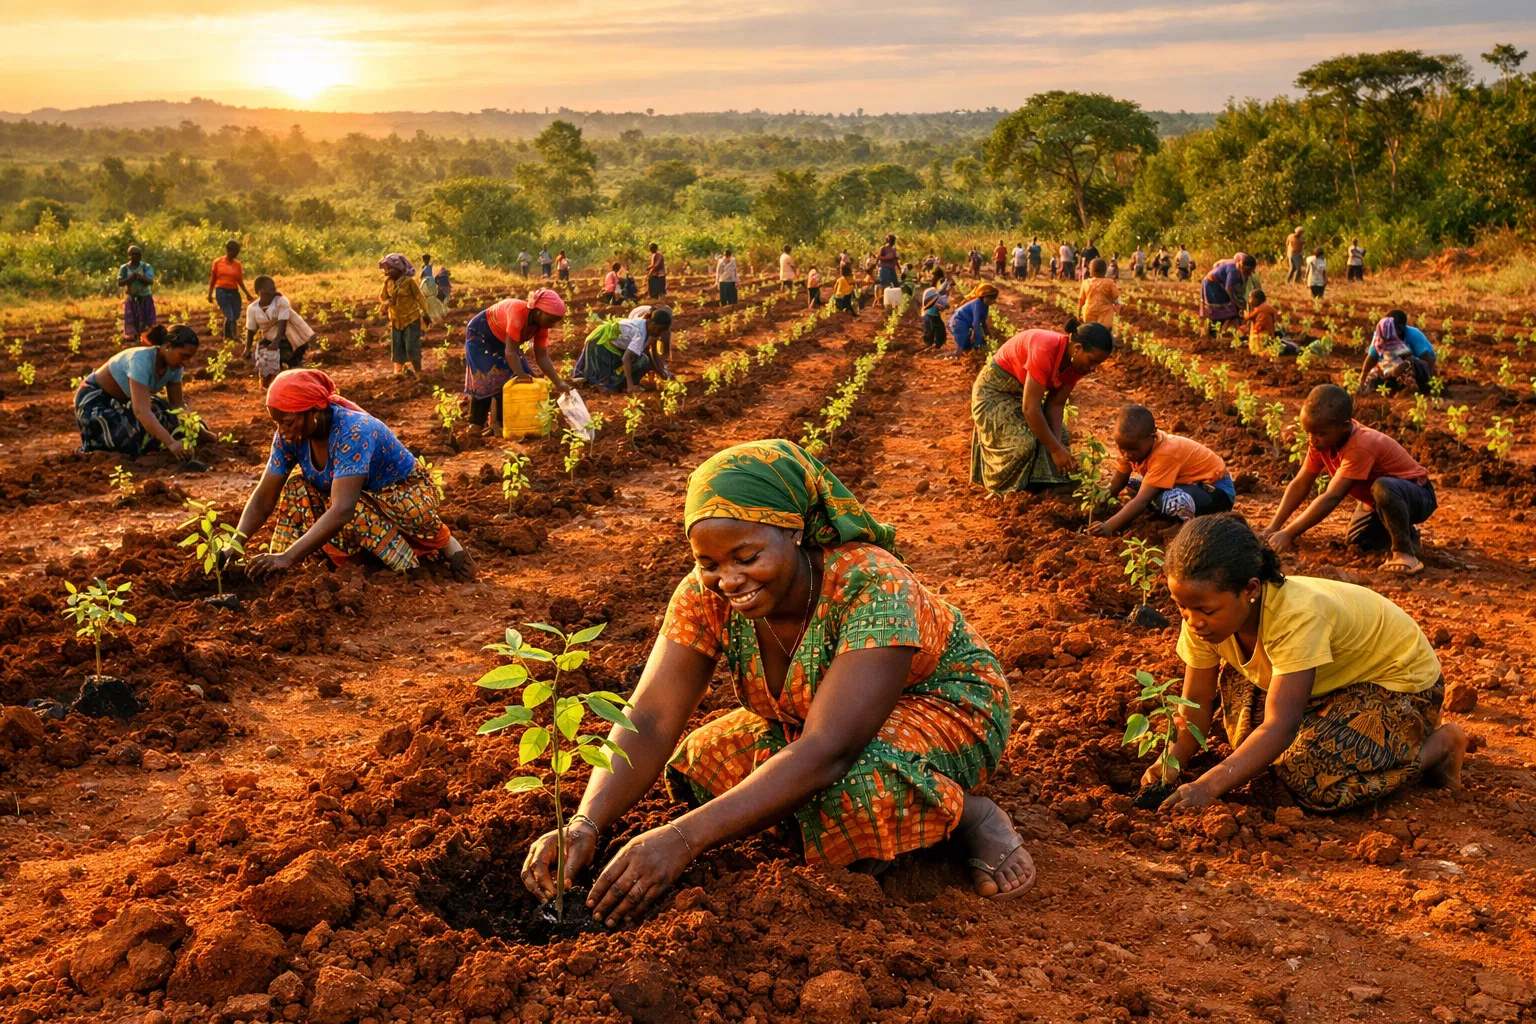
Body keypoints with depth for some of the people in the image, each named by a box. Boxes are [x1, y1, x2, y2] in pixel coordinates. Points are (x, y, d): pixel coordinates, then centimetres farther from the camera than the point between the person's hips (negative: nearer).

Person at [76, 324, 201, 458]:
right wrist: (170, 443, -53)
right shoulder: (142, 360, -37)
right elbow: (141, 410, -45)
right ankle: (93, 443, 4)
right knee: (131, 440, -28)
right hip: (94, 399, -8)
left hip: (123, 400, 8)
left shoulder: (173, 365, -13)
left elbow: (178, 404, -7)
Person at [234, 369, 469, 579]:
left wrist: (288, 557, -49)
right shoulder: (290, 435, -13)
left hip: (408, 496, -7)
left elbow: (342, 510, -44)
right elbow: (264, 497, -10)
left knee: (352, 512, -34)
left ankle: (442, 543, -14)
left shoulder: (352, 432, -35)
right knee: (297, 487, -13)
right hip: (367, 497, 7)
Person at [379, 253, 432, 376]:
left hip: (411, 319, -5)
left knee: (412, 347, -6)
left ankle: (418, 371, 8)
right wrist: (385, 303, -12)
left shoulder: (408, 281, -16)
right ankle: (399, 370, 19)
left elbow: (420, 297, -11)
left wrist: (426, 314, -13)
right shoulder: (388, 281, -1)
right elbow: (383, 296, 11)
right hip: (396, 320, 5)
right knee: (397, 347, 9)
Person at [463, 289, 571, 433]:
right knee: (488, 379, -14)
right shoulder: (518, 313, -39)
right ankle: (476, 425, -6)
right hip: (480, 335, -8)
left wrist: (558, 383, -22)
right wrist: (522, 376, -43)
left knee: (513, 378, -2)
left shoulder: (541, 324, -16)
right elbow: (511, 352, -40)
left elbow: (542, 357, -14)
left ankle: (500, 422, 3)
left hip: (502, 341, 8)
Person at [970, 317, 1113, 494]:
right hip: (996, 389, -9)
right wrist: (1055, 449, -29)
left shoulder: (1077, 362, -12)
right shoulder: (1045, 351, -38)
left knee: (1061, 435, 2)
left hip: (1023, 389, 9)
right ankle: (1004, 489, 0)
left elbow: (1055, 404, -7)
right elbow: (1030, 408, -36)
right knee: (1023, 441, -23)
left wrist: (1058, 444, -21)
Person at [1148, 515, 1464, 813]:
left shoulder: (1297, 616, -39)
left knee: (1314, 779, -26)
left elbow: (1280, 727, -43)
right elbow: (1198, 701, -13)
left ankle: (1440, 744, -4)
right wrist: (1172, 761, -32)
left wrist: (1208, 786, -52)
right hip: (1336, 678, 7)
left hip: (1399, 677, -7)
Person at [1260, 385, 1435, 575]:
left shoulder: (1360, 447, -37)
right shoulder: (1322, 440, -12)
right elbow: (1300, 485, -9)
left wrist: (1288, 534, -41)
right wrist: (1273, 527, -17)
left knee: (1383, 488, -39)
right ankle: (1404, 532, 20)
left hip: (1417, 496, -9)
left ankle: (1404, 551, -21)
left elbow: (1331, 498, -41)